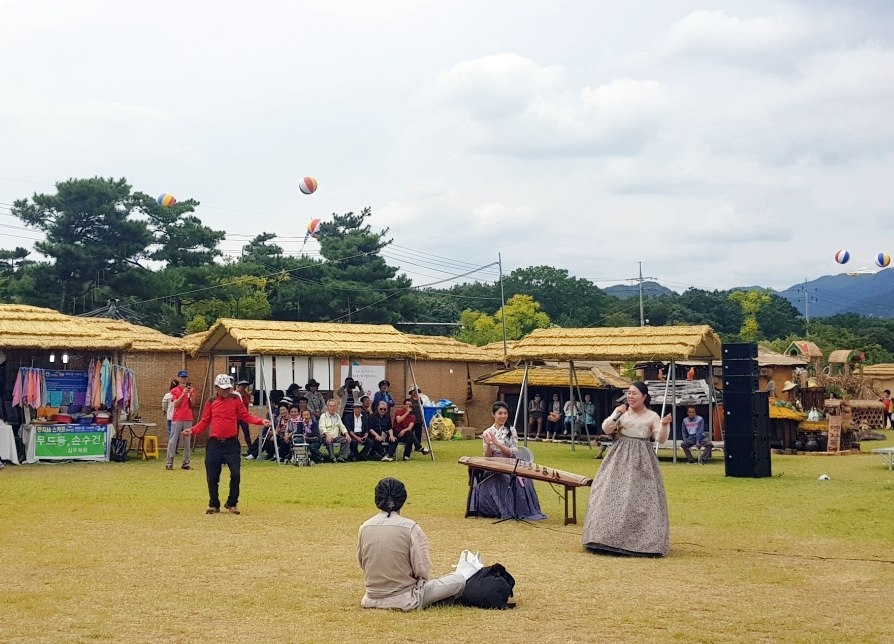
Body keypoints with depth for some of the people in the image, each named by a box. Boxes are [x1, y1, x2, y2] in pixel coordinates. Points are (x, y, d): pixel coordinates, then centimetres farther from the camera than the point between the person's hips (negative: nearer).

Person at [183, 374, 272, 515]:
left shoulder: (235, 400, 4)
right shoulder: (211, 402, 7)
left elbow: (246, 416, 1)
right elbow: (204, 422, 9)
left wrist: (261, 421, -14)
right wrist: (193, 430, -7)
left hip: (231, 443, -1)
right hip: (214, 444, 1)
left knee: (235, 474, -8)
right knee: (212, 476, 2)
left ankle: (232, 504, 9)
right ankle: (214, 505, 17)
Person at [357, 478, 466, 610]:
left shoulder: (364, 528, -2)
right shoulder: (410, 528, -15)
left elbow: (362, 565, 9)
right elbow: (422, 571, -14)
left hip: (371, 600, 6)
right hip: (405, 601, -5)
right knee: (459, 580, 7)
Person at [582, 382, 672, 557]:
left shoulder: (652, 417, 2)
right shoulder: (621, 411, 6)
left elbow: (660, 439, -5)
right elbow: (606, 429, 0)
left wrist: (664, 425, -22)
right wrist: (616, 415, -12)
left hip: (641, 460, -1)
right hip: (620, 459, 1)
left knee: (642, 498, -3)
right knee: (614, 495, -1)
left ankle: (643, 541, 6)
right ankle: (610, 537, 6)